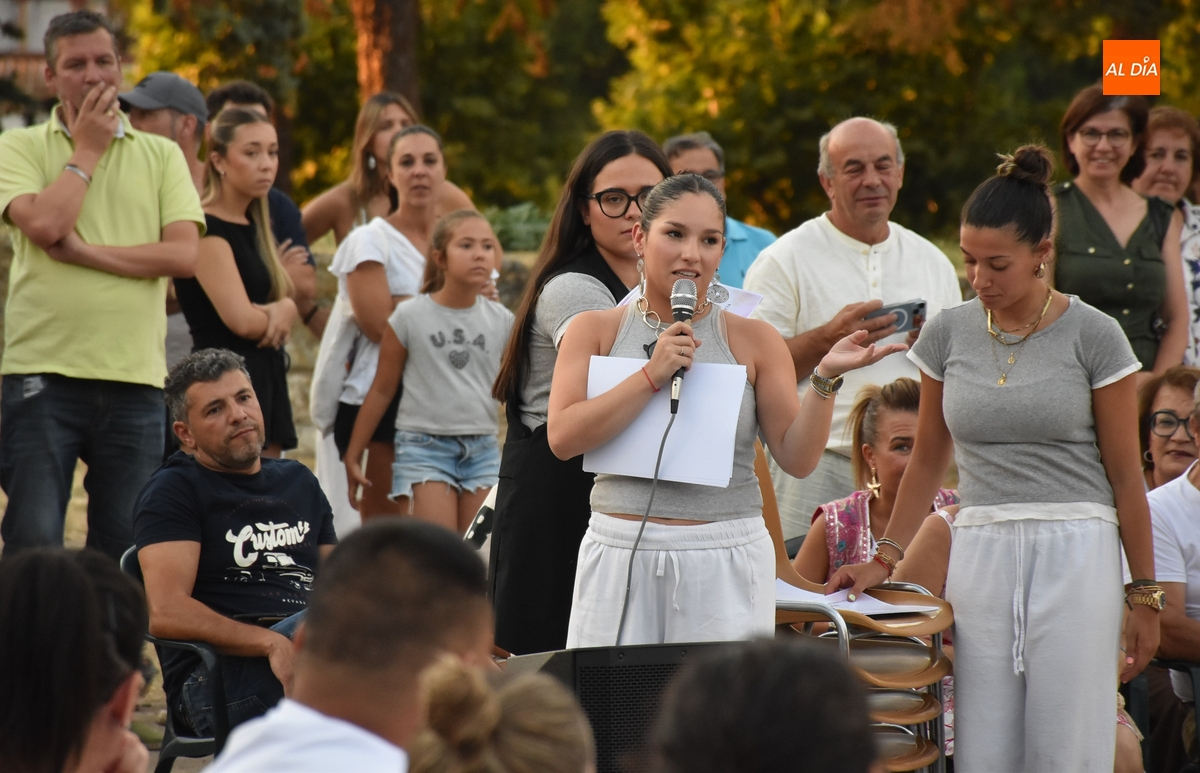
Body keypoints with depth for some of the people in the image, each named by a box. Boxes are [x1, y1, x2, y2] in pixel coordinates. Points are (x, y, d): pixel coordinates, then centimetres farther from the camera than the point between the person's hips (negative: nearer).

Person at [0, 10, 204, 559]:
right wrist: (88, 148, -2)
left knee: (125, 549, 5)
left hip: (135, 376, 2)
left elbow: (185, 254, -2)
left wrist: (86, 252, -9)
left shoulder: (161, 155, 12)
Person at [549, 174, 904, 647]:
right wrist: (653, 376, -11)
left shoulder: (754, 340, 6)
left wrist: (826, 380, -13)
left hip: (725, 565, 0)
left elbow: (797, 459, 2)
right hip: (620, 557, 0)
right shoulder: (595, 331, 7)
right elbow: (563, 438, -6)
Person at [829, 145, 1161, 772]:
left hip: (1076, 554, -3)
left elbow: (1124, 473, 1)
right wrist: (885, 559, 10)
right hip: (980, 552, 3)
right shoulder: (947, 334, 7)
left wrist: (1144, 594, 1)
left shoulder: (1092, 335, -2)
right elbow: (928, 461, 16)